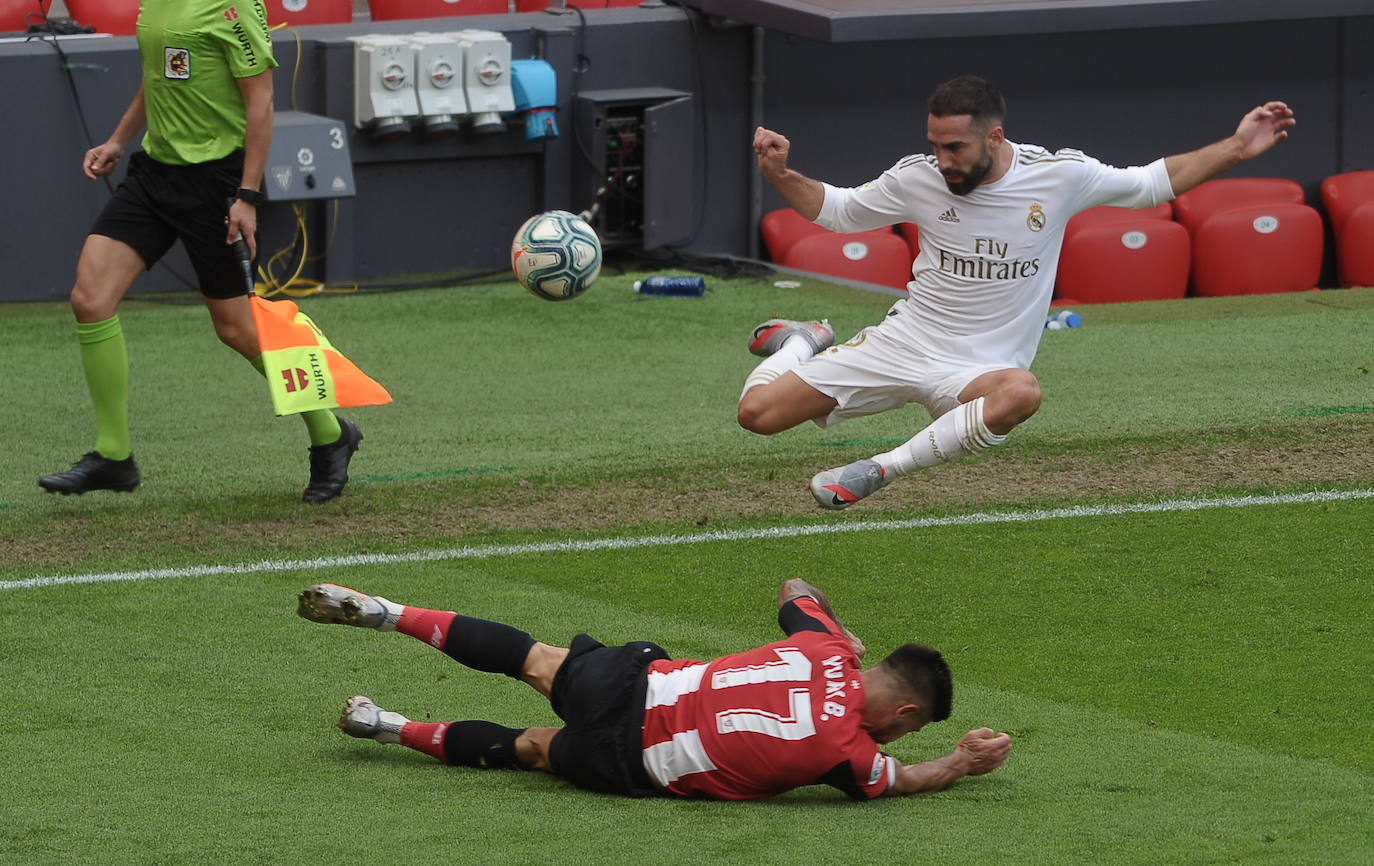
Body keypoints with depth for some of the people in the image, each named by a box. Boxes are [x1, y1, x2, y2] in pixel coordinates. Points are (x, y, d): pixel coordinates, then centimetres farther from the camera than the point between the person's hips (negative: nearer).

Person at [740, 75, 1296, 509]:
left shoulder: (1060, 176, -9)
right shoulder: (917, 179, -5)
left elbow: (1152, 184, 6)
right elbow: (836, 210, 10)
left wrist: (1236, 148, -1)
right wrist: (779, 175, -7)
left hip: (977, 367, -2)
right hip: (904, 338, 2)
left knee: (1020, 394, -42)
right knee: (758, 412, -8)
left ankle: (884, 469, -28)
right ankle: (805, 342, 29)